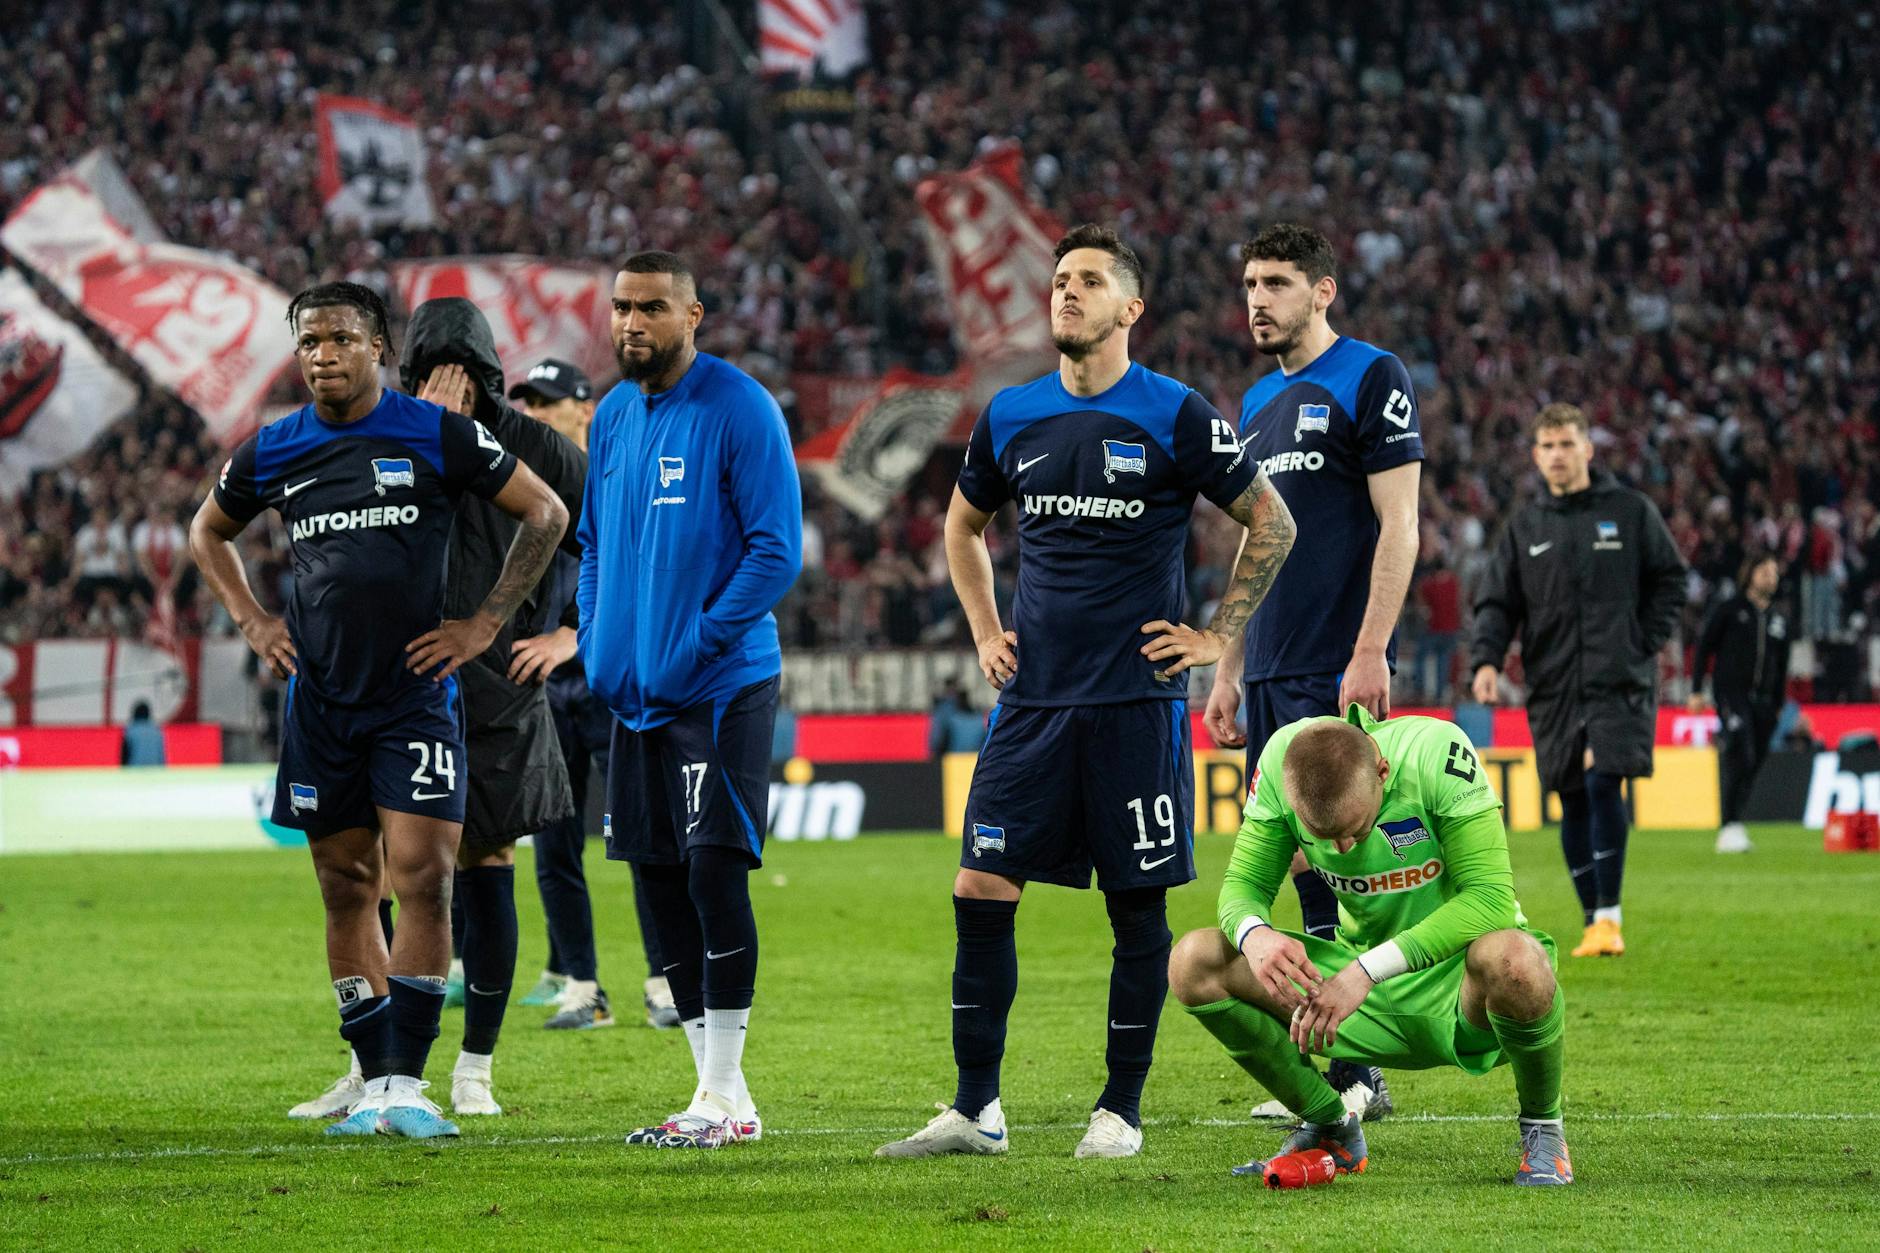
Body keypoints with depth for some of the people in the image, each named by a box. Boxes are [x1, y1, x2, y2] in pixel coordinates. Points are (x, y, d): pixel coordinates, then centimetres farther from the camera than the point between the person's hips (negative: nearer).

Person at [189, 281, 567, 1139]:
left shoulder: (435, 436, -4)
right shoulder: (272, 453, 6)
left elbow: (544, 514, 3)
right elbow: (208, 532, 25)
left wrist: (485, 624, -1)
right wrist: (252, 623, 11)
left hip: (415, 693, -3)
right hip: (320, 702, 3)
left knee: (423, 878, -12)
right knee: (346, 886, 6)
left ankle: (407, 1084, -8)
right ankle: (375, 1087, 12)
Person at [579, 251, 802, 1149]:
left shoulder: (738, 410, -9)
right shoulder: (612, 418, 12)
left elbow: (776, 551, -12)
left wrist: (697, 645, -17)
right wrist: (598, 648, 9)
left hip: (721, 691, -7)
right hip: (635, 694, 7)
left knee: (713, 872, -11)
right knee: (659, 880, 7)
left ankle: (725, 1096, -6)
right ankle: (716, 1092, 15)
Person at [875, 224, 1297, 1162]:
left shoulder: (1174, 417, -4)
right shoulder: (1011, 417, 8)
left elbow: (1271, 523, 3)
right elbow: (962, 525, 26)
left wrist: (1219, 637, 1)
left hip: (1137, 699, -4)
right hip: (1032, 699, 4)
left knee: (1137, 906, 1)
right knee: (980, 890, -2)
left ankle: (1121, 1111, 11)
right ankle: (975, 1110, 4)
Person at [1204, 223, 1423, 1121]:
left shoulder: (1369, 380, -5)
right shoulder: (1259, 401, 18)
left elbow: (1398, 526, -11)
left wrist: (1370, 654, -18)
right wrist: (1227, 672, 19)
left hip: (1338, 675, -8)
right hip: (1271, 675, 8)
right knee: (1300, 861, 6)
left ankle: (1351, 1074, -7)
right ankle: (1339, 1071, 10)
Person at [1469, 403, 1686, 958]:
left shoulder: (1631, 511, 4)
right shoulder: (1524, 526, 10)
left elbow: (1670, 579, 9)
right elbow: (1497, 600, 7)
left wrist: (1646, 642, -2)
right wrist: (1486, 659, -9)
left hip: (1619, 682, -3)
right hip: (1553, 684, 3)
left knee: (1604, 784, -17)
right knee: (1573, 801, 4)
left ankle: (1610, 916, -12)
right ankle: (1594, 919, 11)